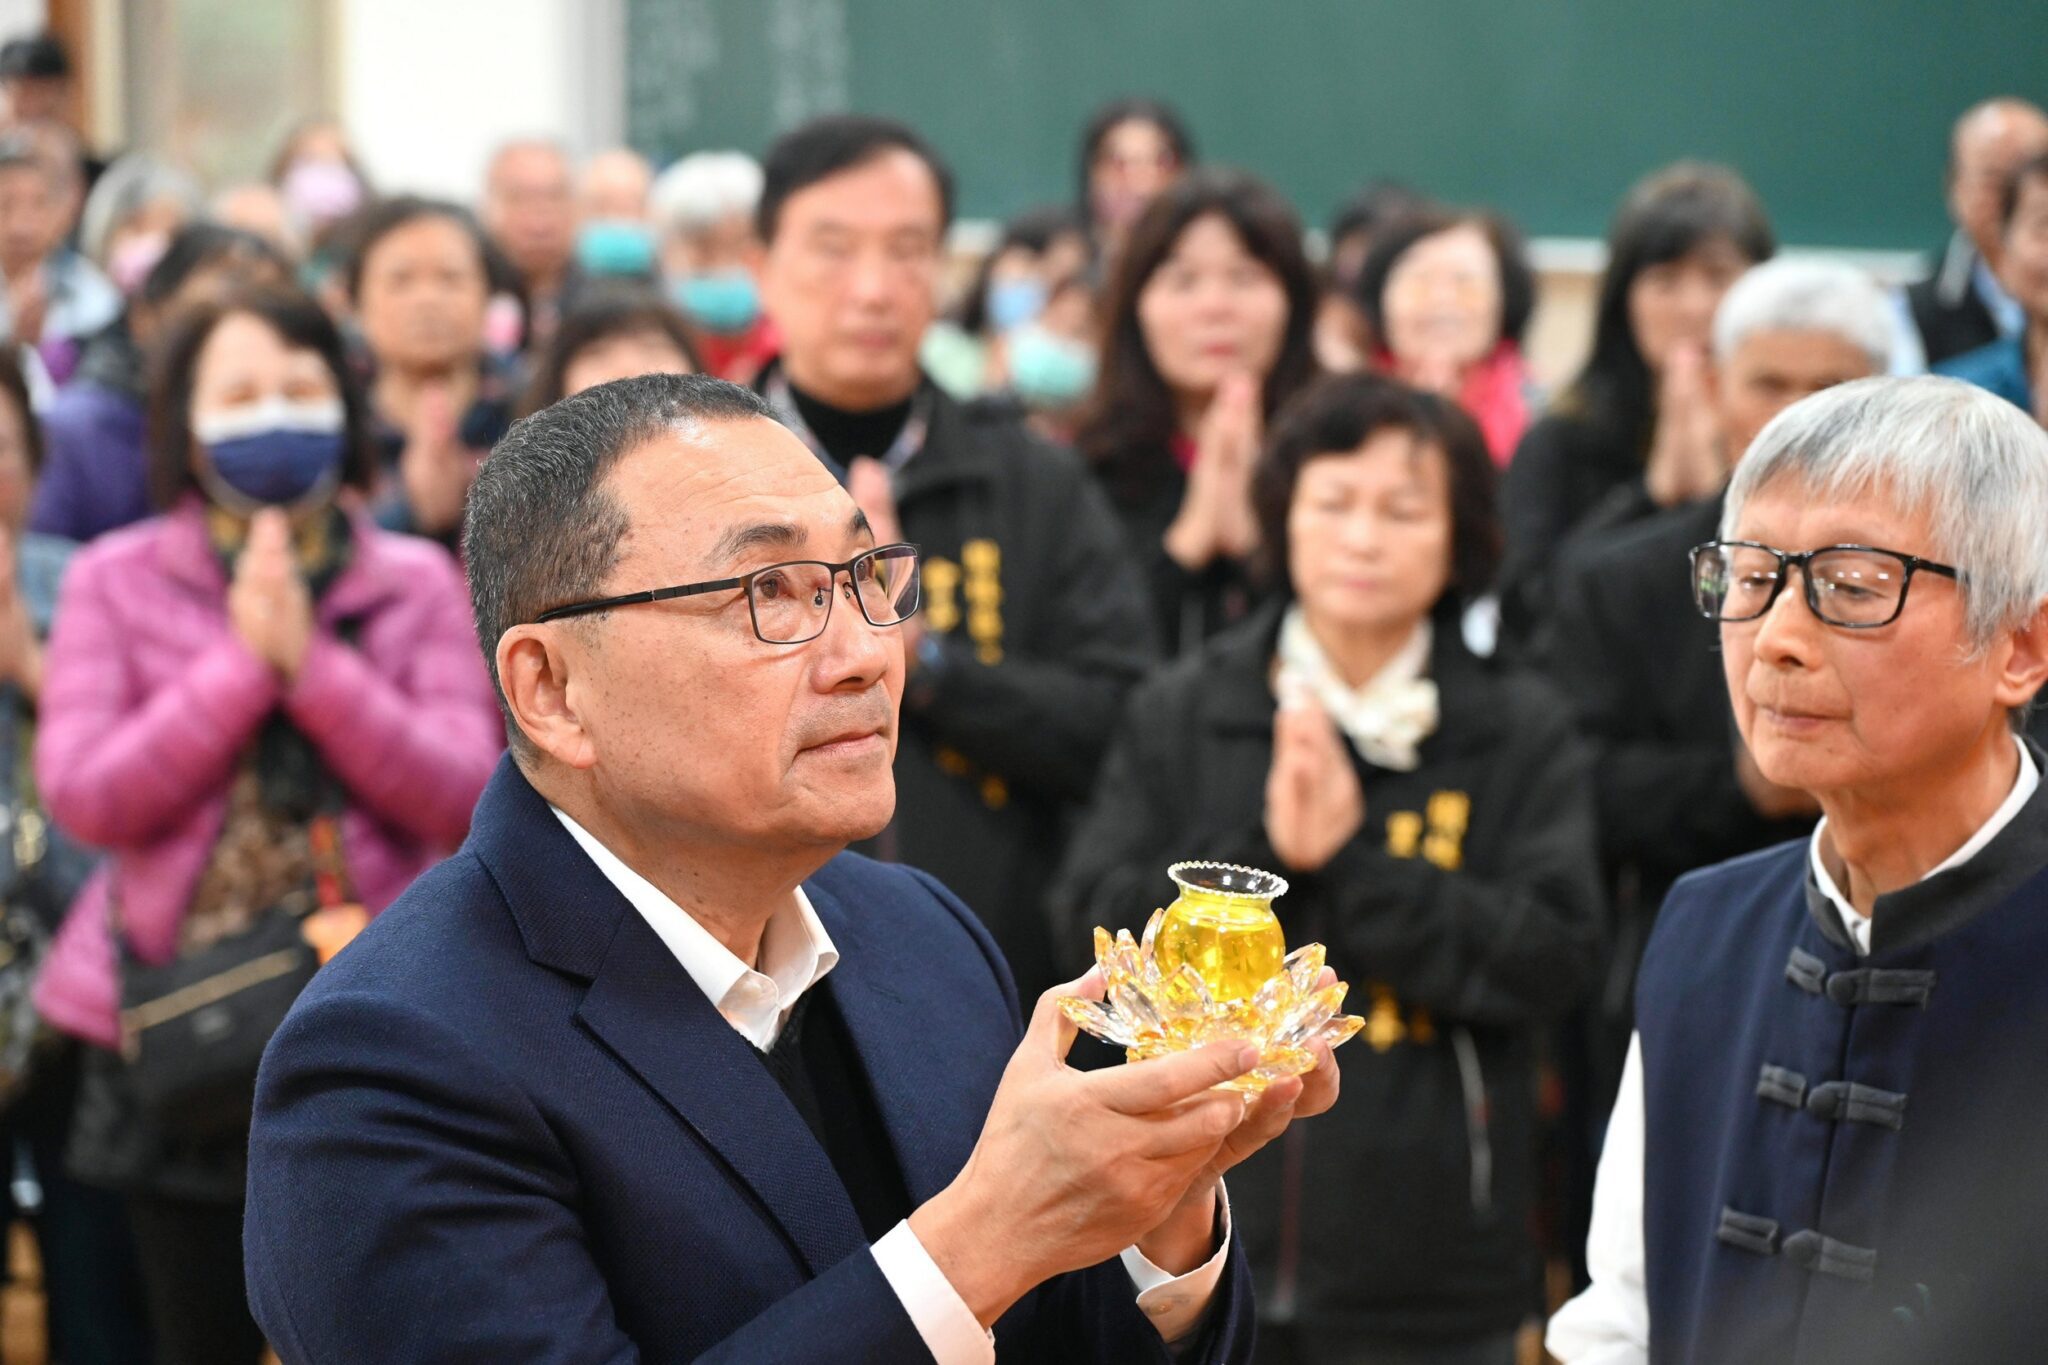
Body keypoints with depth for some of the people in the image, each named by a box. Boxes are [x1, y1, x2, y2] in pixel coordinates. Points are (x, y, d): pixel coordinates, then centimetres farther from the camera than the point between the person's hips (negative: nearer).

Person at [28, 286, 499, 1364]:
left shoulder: (417, 586, 3)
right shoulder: (115, 582, 1)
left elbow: (464, 799, -8)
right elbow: (83, 797, -9)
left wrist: (310, 662, -15)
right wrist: (242, 661, -13)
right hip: (178, 1024, 0)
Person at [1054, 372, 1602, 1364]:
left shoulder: (1523, 735, 1)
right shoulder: (1178, 714, 5)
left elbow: (1553, 955, -9)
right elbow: (1098, 922, -2)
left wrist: (1352, 858, -16)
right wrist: (1261, 849, -16)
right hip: (1203, 1239, 1)